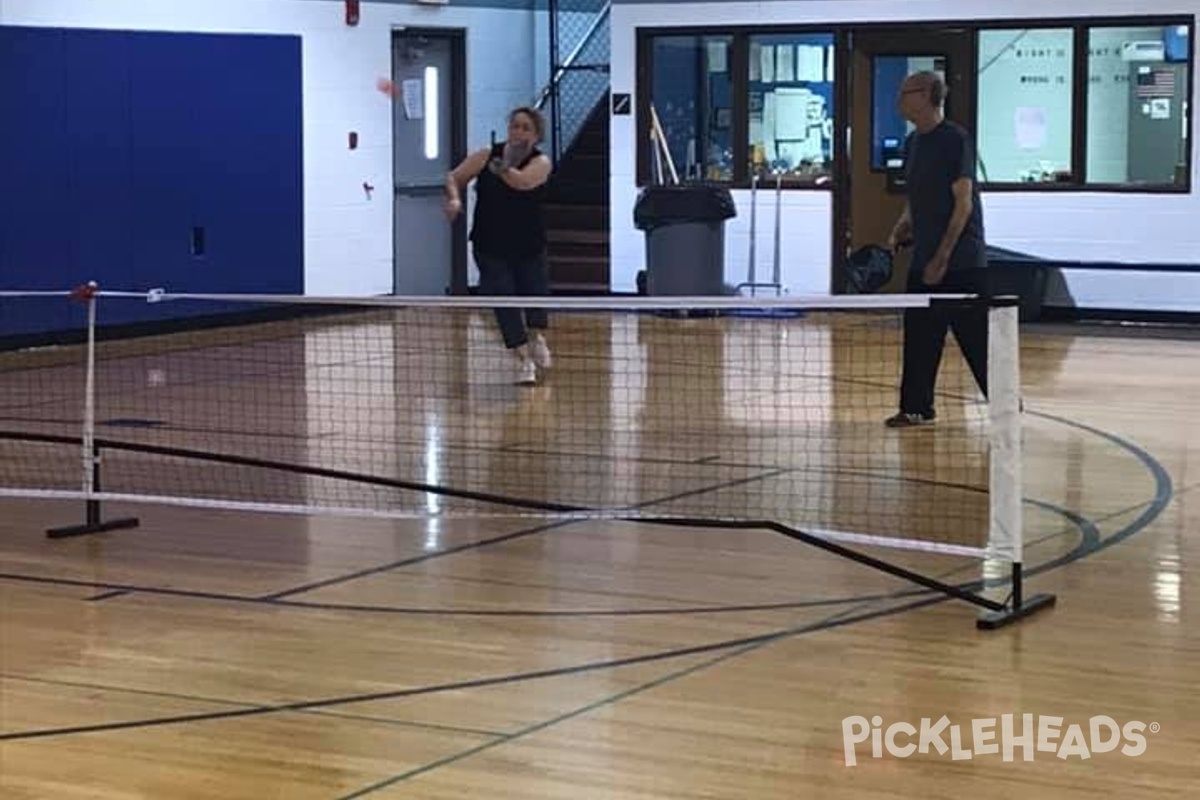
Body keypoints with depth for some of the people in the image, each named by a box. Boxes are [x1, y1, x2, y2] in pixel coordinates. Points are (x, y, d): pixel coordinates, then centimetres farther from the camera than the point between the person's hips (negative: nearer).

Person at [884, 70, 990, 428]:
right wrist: (899, 233, 5)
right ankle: (916, 408, 14)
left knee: (976, 337, -2)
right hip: (923, 259, 8)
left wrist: (942, 258, -19)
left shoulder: (955, 139, -13)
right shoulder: (913, 143, 13)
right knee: (918, 334, 7)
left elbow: (963, 203, -16)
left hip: (961, 262, -8)